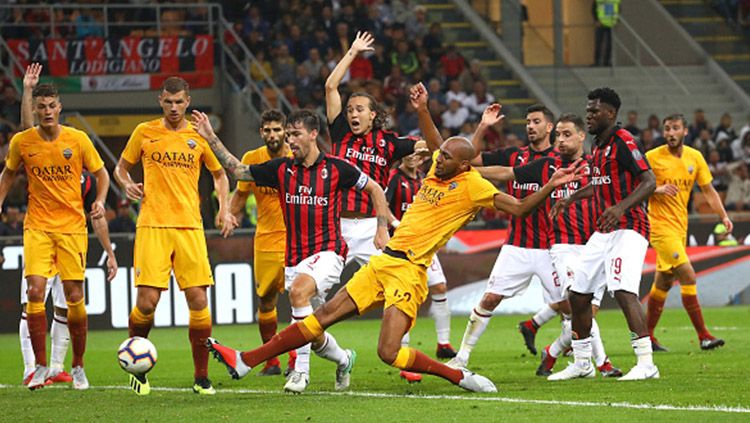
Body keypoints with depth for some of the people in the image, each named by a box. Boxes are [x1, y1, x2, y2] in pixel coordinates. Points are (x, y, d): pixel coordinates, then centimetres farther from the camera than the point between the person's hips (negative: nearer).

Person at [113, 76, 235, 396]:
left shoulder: (199, 137, 8)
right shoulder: (145, 132, 7)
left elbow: (220, 174, 21)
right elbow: (121, 168, 19)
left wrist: (224, 209, 7)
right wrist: (128, 185, -3)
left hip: (190, 226, 1)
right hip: (152, 225, -1)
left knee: (198, 299, -6)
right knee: (147, 301, -10)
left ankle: (202, 378, 4)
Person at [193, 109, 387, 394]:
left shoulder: (335, 168, -4)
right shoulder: (281, 169, 6)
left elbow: (374, 189, 7)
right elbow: (237, 170, 11)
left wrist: (382, 229, 1)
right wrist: (210, 137, 4)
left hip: (327, 251, -5)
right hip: (294, 258, 5)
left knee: (299, 290, -34)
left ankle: (301, 369, -28)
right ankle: (343, 360, 38)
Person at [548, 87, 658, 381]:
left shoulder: (623, 141, -12)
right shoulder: (599, 144, 15)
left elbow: (649, 182, -19)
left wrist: (620, 207, -31)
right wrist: (570, 199, 34)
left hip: (627, 228, -10)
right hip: (603, 232, 10)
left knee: (624, 291, -23)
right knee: (577, 295, 9)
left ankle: (646, 364, -22)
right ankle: (582, 363, 22)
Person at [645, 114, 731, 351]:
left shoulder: (695, 157, 7)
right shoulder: (652, 157, -8)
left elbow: (709, 191, 13)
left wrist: (723, 216, 0)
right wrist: (657, 190, -21)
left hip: (680, 226, 6)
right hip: (660, 224, -6)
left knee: (664, 282, 12)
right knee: (688, 276, -15)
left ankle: (647, 336, 21)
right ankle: (703, 335, -14)